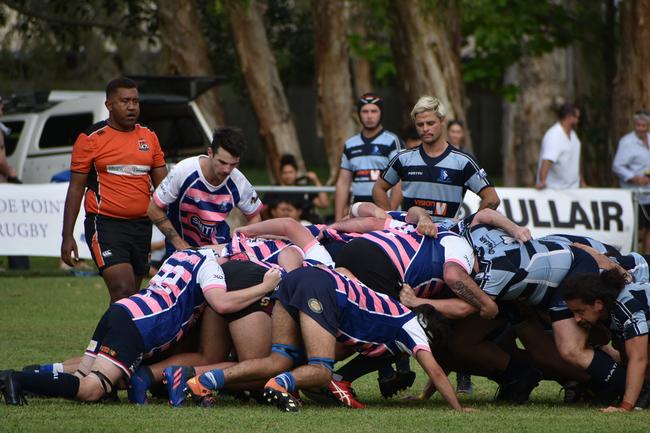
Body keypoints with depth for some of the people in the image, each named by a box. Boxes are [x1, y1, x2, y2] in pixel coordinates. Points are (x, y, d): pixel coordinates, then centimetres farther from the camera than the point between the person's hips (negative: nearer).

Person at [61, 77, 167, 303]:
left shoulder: (149, 137, 11)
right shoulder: (91, 138, -2)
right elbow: (75, 189, 0)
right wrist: (67, 236, -5)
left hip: (142, 225, 5)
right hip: (106, 225, -5)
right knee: (123, 291, -19)